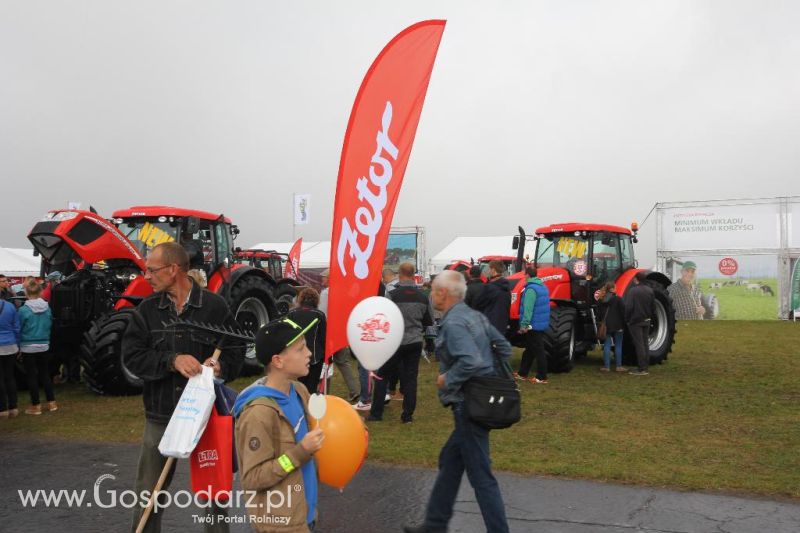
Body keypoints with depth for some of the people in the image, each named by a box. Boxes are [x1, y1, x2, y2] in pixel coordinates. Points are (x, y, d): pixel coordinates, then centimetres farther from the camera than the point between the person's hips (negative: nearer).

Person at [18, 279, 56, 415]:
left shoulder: (23, 310, -15)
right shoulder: (47, 308, -5)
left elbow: (19, 329, -7)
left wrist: (18, 346, 3)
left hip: (28, 347, -4)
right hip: (44, 346, 4)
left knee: (31, 375, 7)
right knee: (44, 373, 17)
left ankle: (36, 406, 12)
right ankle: (52, 402, 20)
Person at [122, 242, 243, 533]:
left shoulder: (215, 306, -6)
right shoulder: (146, 309, 1)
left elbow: (236, 353, -3)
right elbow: (132, 355, -8)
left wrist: (220, 366, -25)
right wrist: (172, 360, -23)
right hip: (160, 416, 2)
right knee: (148, 495, 15)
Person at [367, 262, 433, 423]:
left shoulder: (392, 295, -15)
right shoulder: (423, 297, 0)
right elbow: (429, 321, 10)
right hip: (415, 342, 3)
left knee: (382, 375, 9)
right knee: (411, 377, 9)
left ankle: (376, 413, 12)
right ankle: (408, 415, 12)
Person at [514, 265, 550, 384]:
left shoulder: (531, 289, -18)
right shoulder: (543, 287, 12)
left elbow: (528, 309, -25)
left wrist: (524, 325, -22)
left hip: (533, 326, -9)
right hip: (542, 324, 9)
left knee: (538, 351, -3)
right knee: (529, 350, 16)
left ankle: (541, 377, 2)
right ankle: (522, 374, 25)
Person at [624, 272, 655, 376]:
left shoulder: (632, 290, -15)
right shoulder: (650, 291, 7)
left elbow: (628, 307, -19)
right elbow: (653, 307, 11)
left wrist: (626, 319, -7)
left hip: (635, 321, -6)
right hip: (646, 321, 6)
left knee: (639, 344, -5)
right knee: (645, 343, 12)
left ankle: (642, 369, -5)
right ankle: (645, 367, 16)